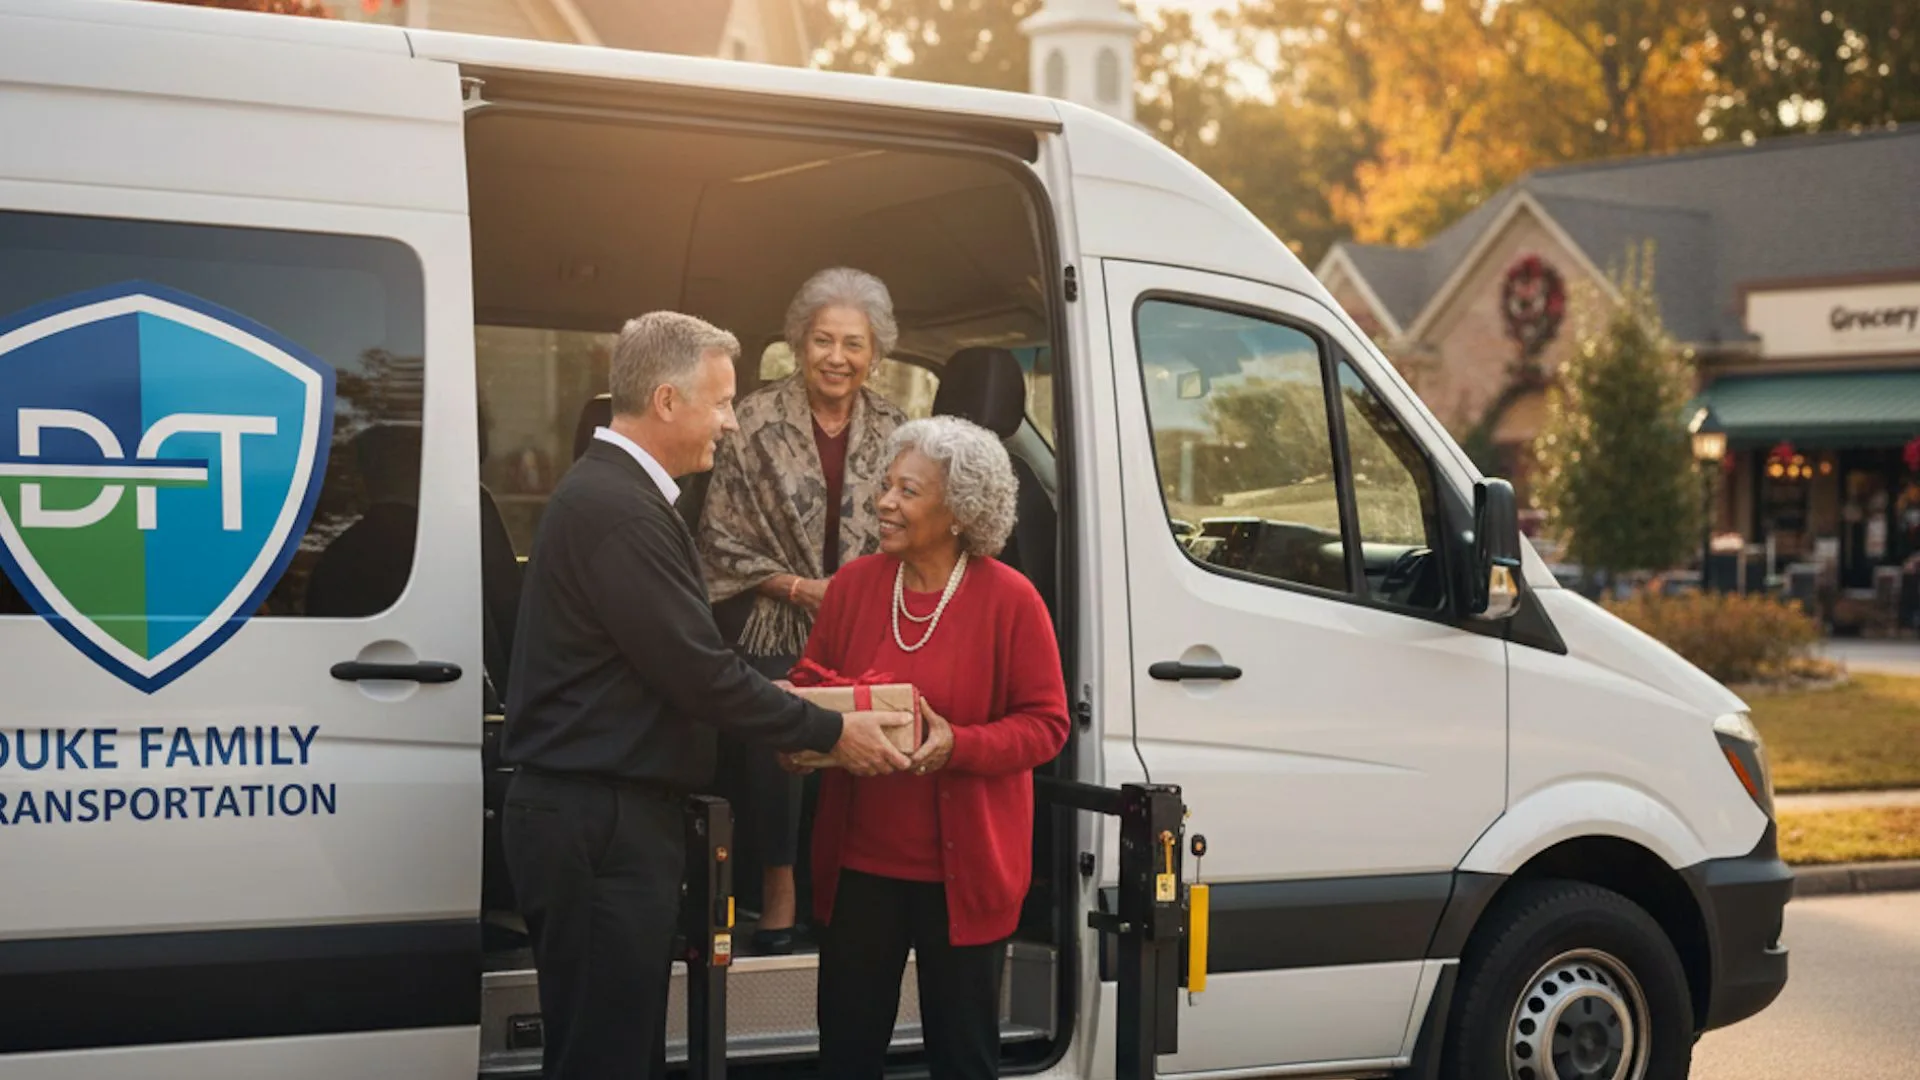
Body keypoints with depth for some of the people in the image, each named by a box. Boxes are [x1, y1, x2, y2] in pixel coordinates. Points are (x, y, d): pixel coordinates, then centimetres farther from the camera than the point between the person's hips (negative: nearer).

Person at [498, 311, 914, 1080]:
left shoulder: (608, 490, 16)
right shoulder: (621, 509, -18)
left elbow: (672, 661, 19)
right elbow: (700, 672, -20)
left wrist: (804, 723, 15)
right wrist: (832, 732, -9)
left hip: (589, 813, 11)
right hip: (599, 822, -11)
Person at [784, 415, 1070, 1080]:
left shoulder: (1009, 599, -10)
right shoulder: (853, 584, 1)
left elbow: (1047, 724, -8)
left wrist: (958, 746, -23)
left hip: (964, 866, -3)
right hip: (859, 858, 3)